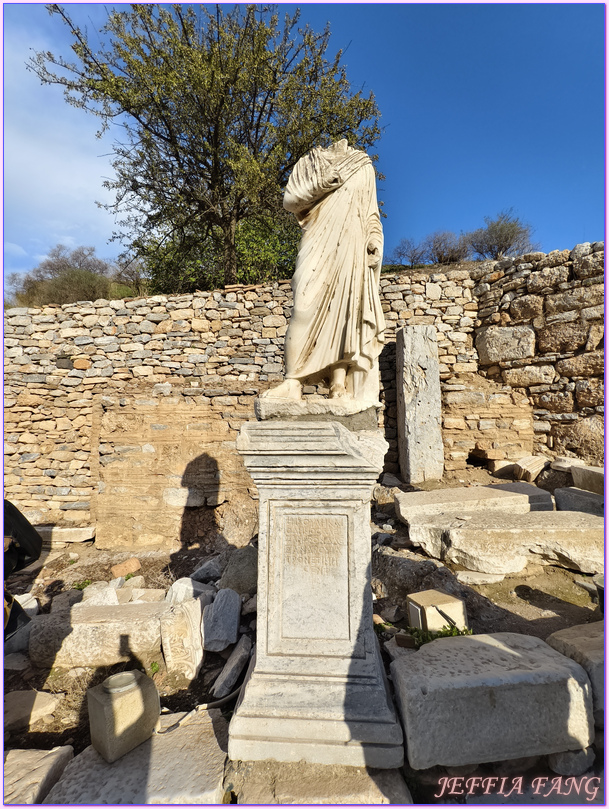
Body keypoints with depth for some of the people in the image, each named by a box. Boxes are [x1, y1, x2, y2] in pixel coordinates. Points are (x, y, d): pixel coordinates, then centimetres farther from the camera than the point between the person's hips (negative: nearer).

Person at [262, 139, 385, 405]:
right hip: (320, 244, -2)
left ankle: (339, 383, -11)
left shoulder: (364, 168, 24)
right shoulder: (311, 164, 18)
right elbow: (290, 199, 7)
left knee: (344, 311, -9)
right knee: (305, 309, -17)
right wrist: (321, 184, -7)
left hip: (352, 250, 3)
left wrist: (375, 242, 2)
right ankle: (292, 382, -20)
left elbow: (371, 215, 20)